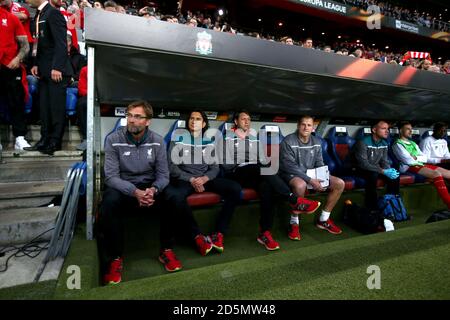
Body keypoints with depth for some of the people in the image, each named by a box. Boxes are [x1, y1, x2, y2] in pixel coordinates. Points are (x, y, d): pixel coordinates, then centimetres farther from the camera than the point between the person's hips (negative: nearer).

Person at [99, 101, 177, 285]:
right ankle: (115, 258, -14)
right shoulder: (113, 140, -9)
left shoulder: (158, 141, -4)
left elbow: (163, 175, -4)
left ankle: (166, 250, -7)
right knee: (110, 201, -35)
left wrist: (153, 190, -27)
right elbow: (111, 176, -14)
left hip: (150, 187, 2)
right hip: (123, 187, -1)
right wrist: (135, 192, -30)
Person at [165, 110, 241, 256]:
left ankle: (218, 233, -17)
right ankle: (197, 236, -21)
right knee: (174, 196, -38)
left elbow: (215, 167, 9)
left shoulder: (209, 142, 14)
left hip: (205, 178, 3)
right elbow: (172, 166, -2)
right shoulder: (177, 140, 6)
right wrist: (191, 179, -15)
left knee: (235, 188, -20)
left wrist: (204, 178, -13)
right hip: (184, 179, -3)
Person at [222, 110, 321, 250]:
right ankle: (295, 202, -29)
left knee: (267, 186, -32)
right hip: (236, 175, -4)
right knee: (261, 169, -34)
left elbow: (263, 161, 14)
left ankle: (265, 233, -30)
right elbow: (226, 164, -5)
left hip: (256, 175, 4)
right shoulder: (229, 139, 6)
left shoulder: (255, 139, 21)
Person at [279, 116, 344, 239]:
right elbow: (290, 166, -21)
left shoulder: (317, 142, 5)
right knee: (300, 185, -41)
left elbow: (319, 164, 10)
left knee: (340, 183, -5)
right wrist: (310, 180, -26)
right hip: (291, 175, -7)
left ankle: (323, 220, 8)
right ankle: (294, 223, -20)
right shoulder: (288, 141, -15)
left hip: (311, 174, 7)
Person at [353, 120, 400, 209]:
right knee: (373, 175, -36)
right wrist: (383, 171, -32)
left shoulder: (384, 143, 2)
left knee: (395, 176, -14)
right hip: (362, 169, -7)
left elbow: (384, 161, 5)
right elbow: (363, 164, -28)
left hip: (376, 169, 7)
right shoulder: (363, 142, -22)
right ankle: (372, 208, -25)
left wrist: (389, 170, -19)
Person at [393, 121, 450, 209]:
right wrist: (419, 160, 3)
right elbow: (408, 160, -13)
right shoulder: (397, 144, -2)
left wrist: (416, 158, -5)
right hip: (409, 167, -9)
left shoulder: (413, 143, 24)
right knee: (437, 174, -27)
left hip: (421, 165, 9)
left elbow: (425, 157, 16)